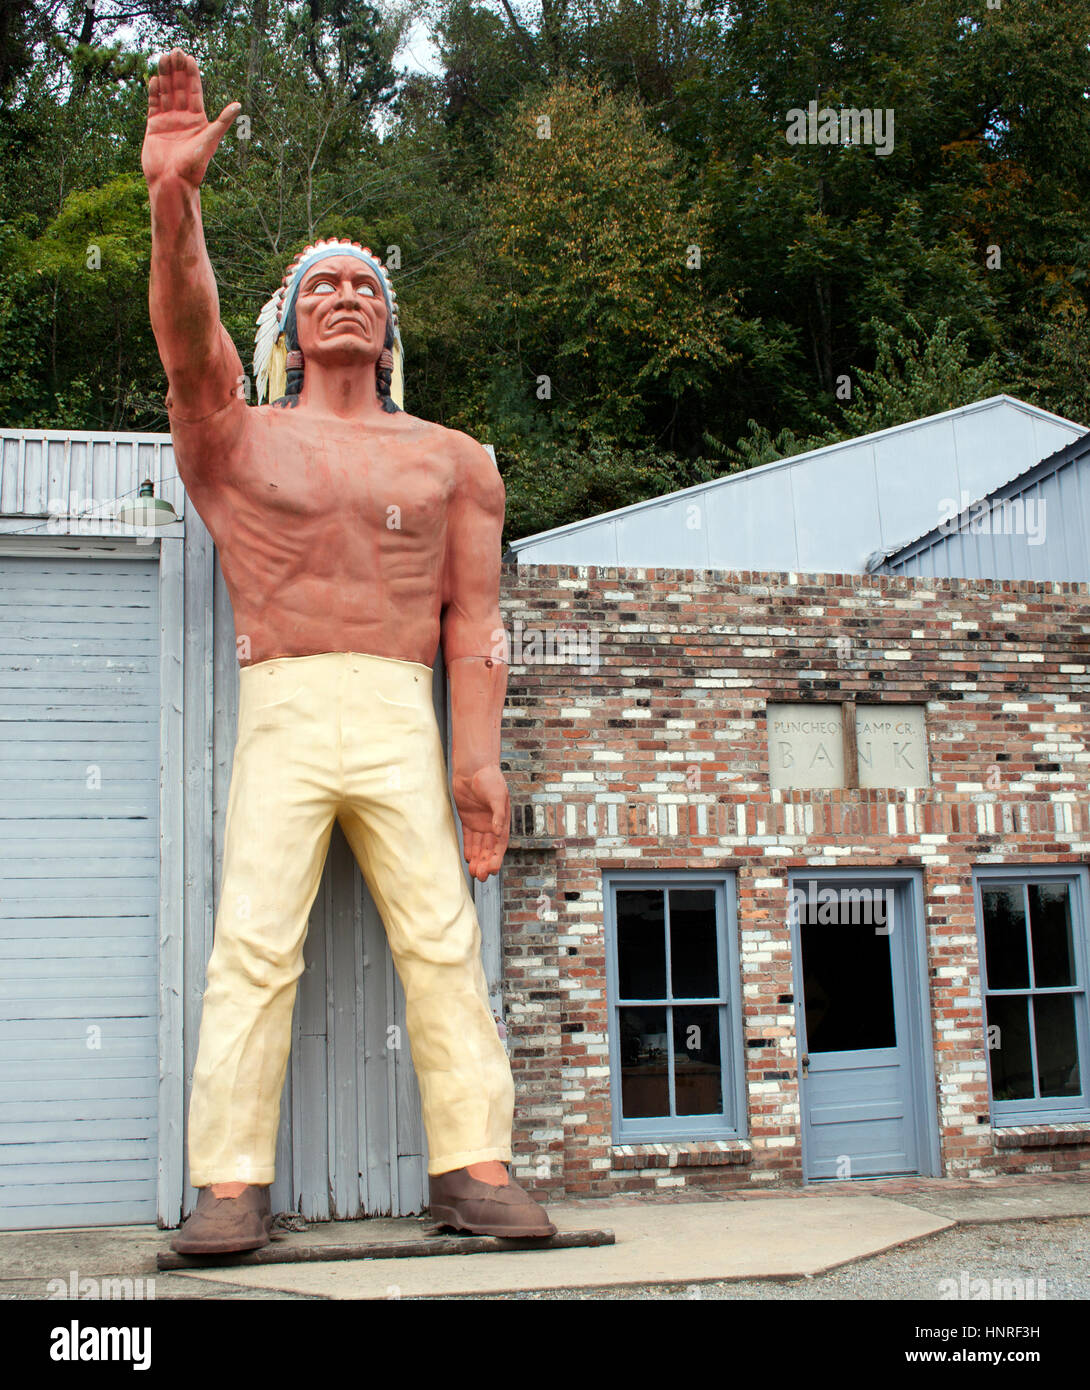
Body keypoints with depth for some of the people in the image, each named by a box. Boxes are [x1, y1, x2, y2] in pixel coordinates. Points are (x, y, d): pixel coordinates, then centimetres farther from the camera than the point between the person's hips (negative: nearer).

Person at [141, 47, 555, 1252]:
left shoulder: (448, 460, 18)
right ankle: (232, 1189, -7)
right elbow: (188, 339, -6)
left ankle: (475, 1173, -3)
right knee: (253, 946, -9)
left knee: (443, 943, -6)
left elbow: (473, 618, 9)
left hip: (402, 720, 1)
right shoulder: (238, 439, 15)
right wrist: (173, 202, -24)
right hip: (281, 714, -1)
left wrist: (478, 756, -3)